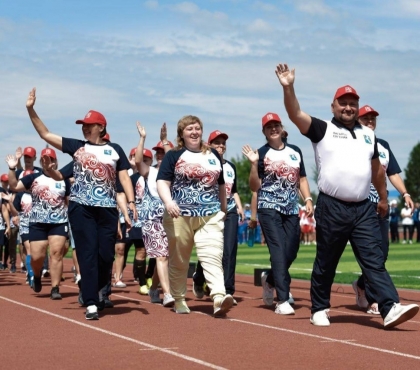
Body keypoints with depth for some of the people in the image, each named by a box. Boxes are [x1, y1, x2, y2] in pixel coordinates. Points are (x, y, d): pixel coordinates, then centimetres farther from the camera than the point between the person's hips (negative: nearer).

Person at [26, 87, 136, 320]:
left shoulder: (114, 150, 9)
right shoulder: (76, 146, 9)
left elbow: (124, 178, 7)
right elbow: (45, 134, 8)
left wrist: (131, 202, -7)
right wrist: (31, 109, -1)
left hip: (107, 208, 1)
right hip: (80, 207, -1)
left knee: (106, 254, 2)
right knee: (87, 253, -5)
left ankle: (94, 292, 26)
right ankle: (91, 303, -7)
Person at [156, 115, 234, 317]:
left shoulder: (213, 155, 14)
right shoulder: (173, 155, 2)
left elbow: (221, 184, 23)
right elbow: (162, 182, -9)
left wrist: (223, 208, 25)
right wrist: (168, 201, -27)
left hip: (210, 216, 2)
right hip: (180, 216, -2)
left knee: (213, 256, -15)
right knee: (179, 260, 8)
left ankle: (218, 297, -27)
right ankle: (179, 299, 21)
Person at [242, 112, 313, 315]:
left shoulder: (295, 151, 12)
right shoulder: (261, 154, -1)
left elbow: (302, 178, 16)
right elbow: (254, 187, -4)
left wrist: (308, 199, 3)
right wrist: (254, 163, -17)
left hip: (291, 209, 5)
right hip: (269, 208, -5)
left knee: (291, 253, 5)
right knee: (279, 251, -15)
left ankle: (269, 279, 35)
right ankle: (282, 300, -17)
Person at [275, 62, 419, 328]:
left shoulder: (368, 134, 15)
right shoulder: (322, 130, 2)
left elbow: (377, 169, 25)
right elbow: (296, 114, -12)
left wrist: (383, 198, 28)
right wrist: (288, 87, -27)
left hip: (364, 209, 3)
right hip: (331, 208, -3)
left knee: (375, 261, -5)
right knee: (326, 263, 6)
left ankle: (390, 308, -13)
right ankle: (320, 309, 19)